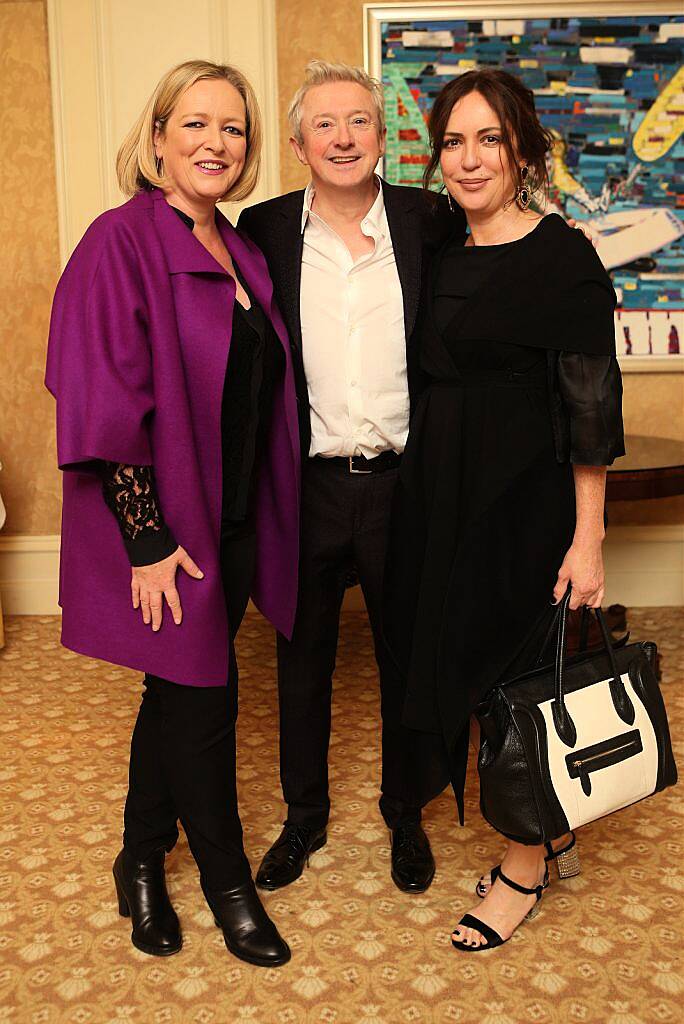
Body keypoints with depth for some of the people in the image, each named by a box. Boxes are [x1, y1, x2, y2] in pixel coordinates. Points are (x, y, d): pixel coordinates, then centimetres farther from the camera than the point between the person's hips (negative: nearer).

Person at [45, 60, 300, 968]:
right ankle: (226, 880, 28)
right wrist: (149, 540, -19)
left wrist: (260, 515, 11)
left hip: (233, 519, 7)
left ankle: (143, 863, 37)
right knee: (204, 695, 5)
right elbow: (105, 407, -17)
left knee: (180, 690, 17)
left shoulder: (240, 252, 9)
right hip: (165, 524, -7)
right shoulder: (121, 241, -13)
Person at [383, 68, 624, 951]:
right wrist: (422, 491, 9)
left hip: (524, 497, -7)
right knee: (461, 664, 13)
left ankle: (526, 867, 24)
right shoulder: (444, 258, 10)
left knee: (515, 674, 3)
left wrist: (586, 539, -17)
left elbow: (591, 404, -13)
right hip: (441, 491, 7)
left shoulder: (563, 256, -10)